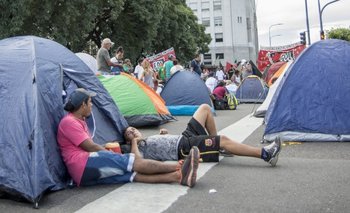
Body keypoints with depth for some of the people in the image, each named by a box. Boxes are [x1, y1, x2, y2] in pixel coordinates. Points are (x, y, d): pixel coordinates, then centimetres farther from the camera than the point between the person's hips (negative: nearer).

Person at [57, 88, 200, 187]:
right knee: (134, 161, -17)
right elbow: (91, 147, -11)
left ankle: (177, 176, -29)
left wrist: (111, 154, 10)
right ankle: (178, 167, -18)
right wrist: (115, 156, -2)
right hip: (83, 167, -8)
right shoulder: (69, 122, -7)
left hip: (86, 173, 8)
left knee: (131, 171, -14)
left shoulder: (79, 120, 25)